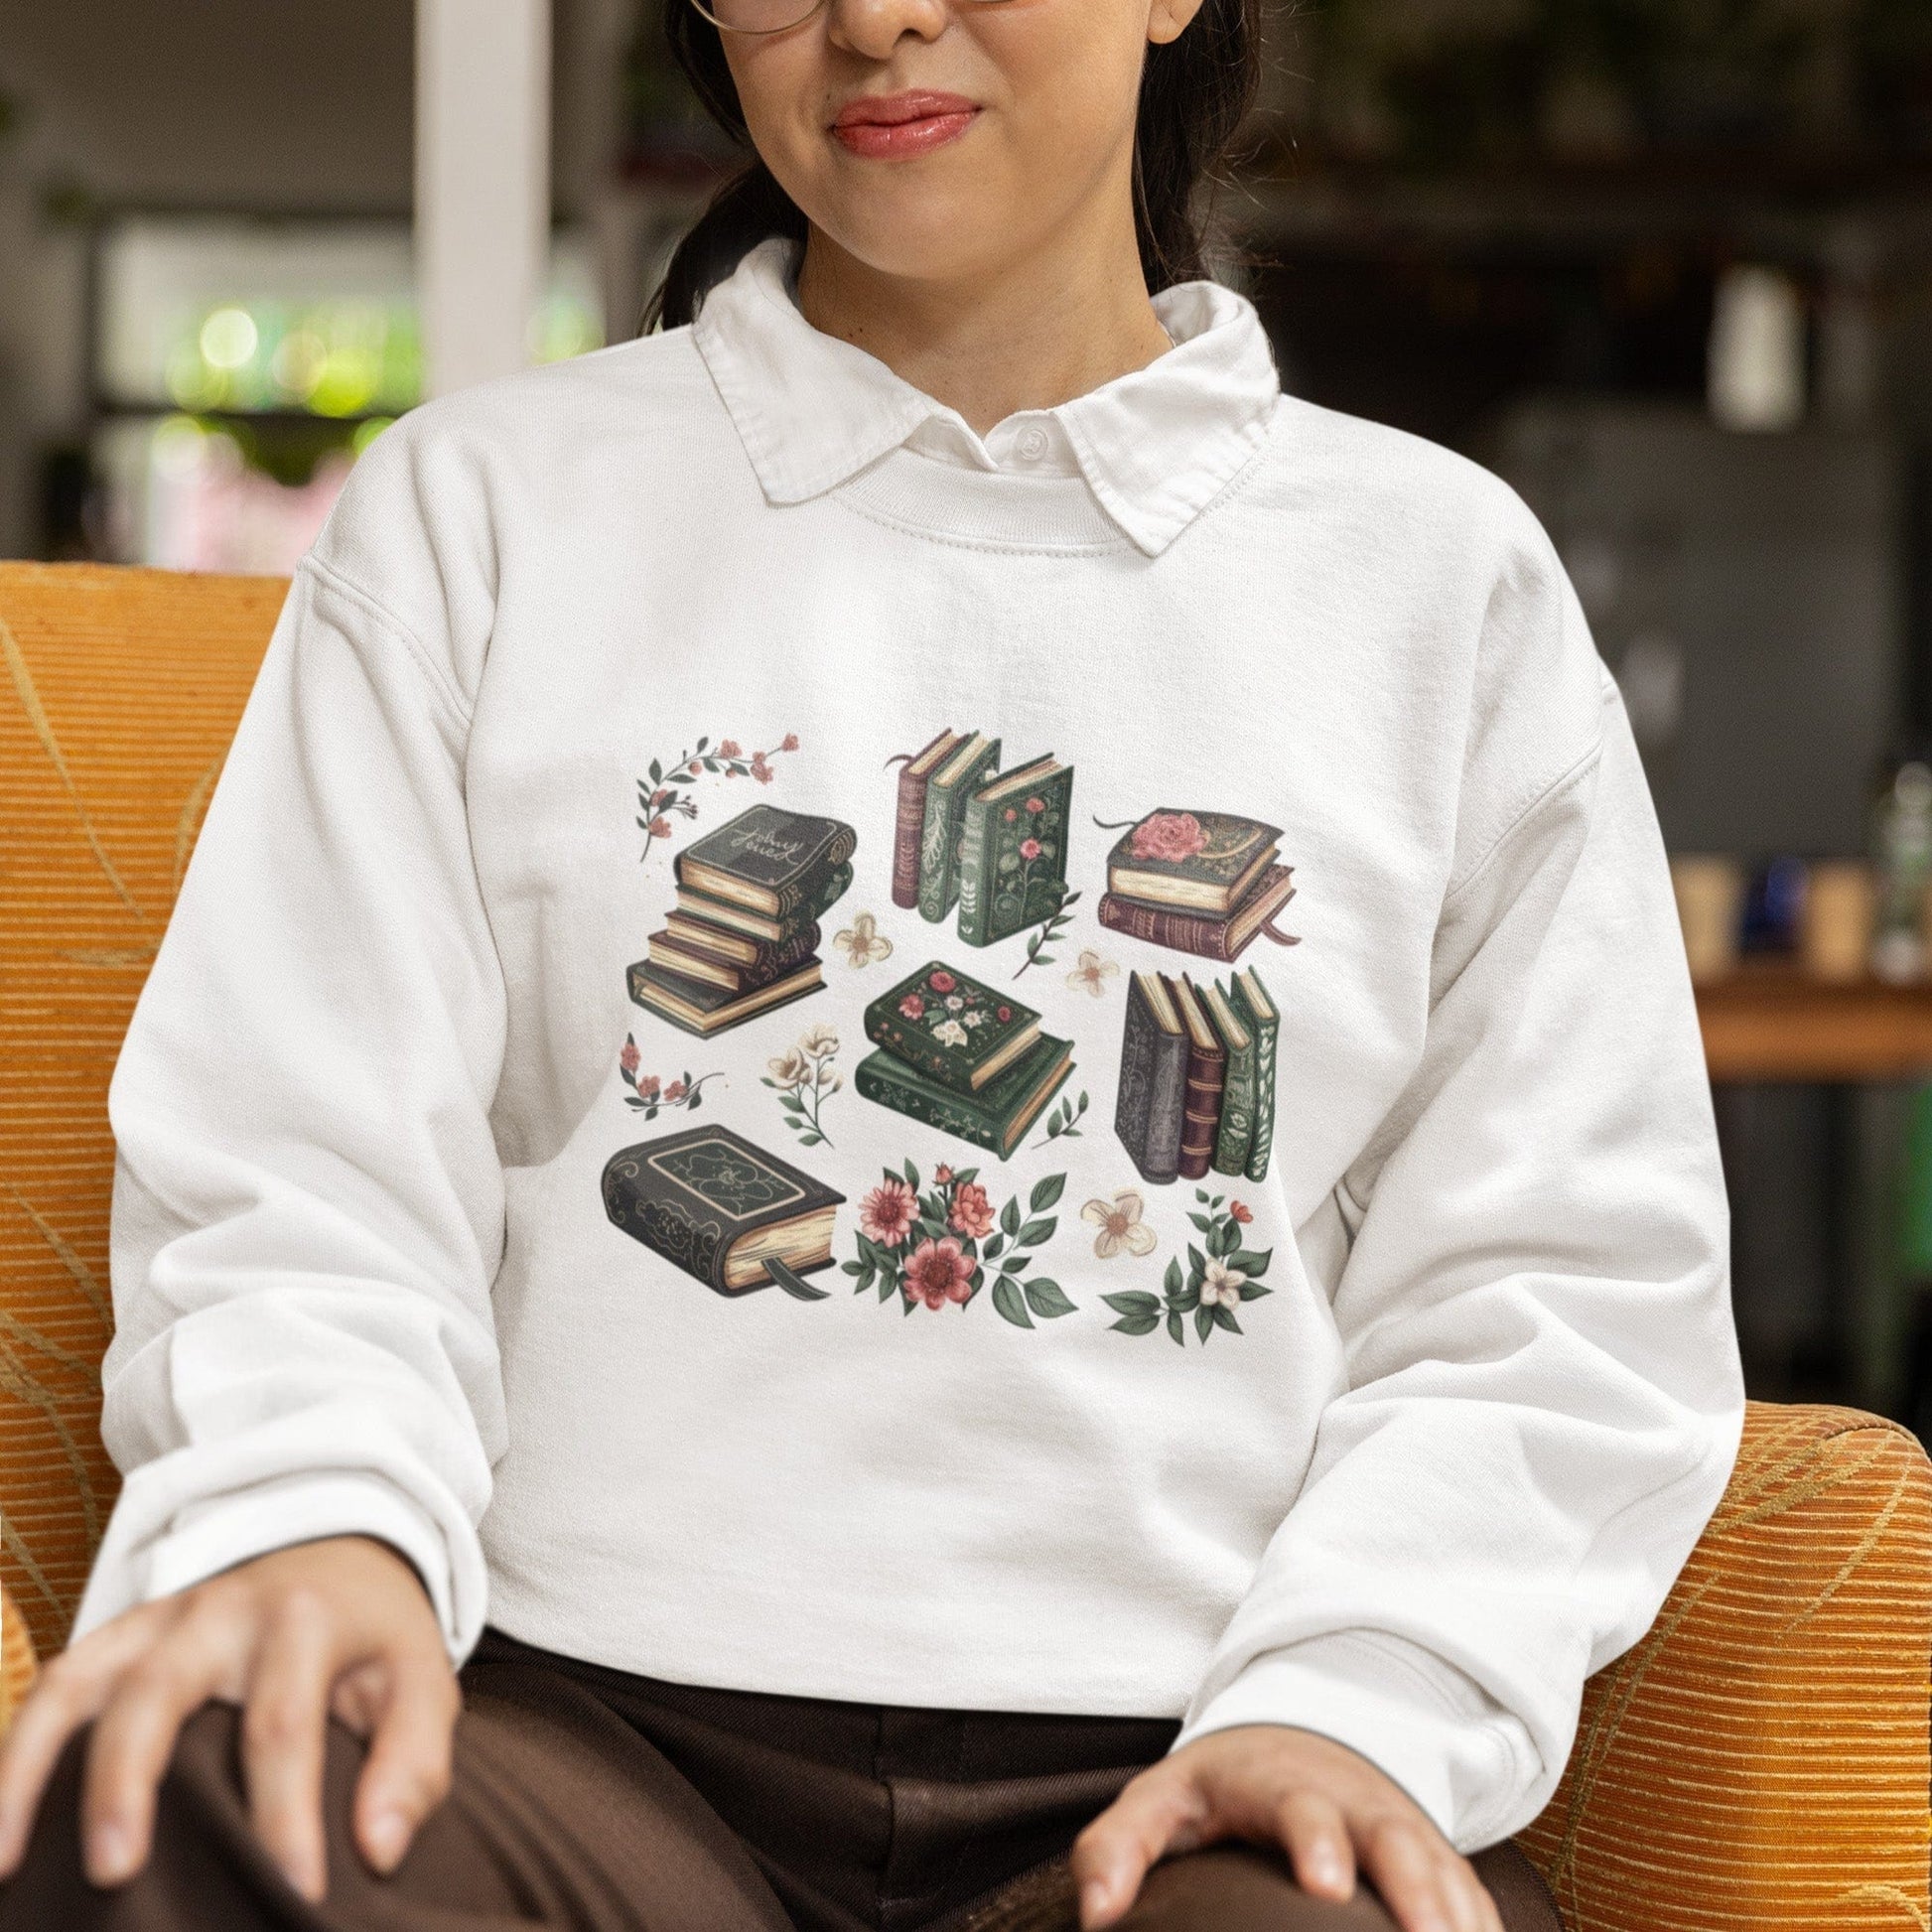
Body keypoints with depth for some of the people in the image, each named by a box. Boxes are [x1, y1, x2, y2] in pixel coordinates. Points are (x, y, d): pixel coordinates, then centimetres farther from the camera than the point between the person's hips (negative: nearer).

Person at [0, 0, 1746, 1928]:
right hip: (583, 1718, 2)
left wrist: (1352, 1697, -11)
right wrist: (313, 1514, -18)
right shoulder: (483, 507, 14)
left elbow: (1560, 1278, 8)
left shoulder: (1440, 568, 15)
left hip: (1171, 1763, -2)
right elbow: (299, 1173, 5)